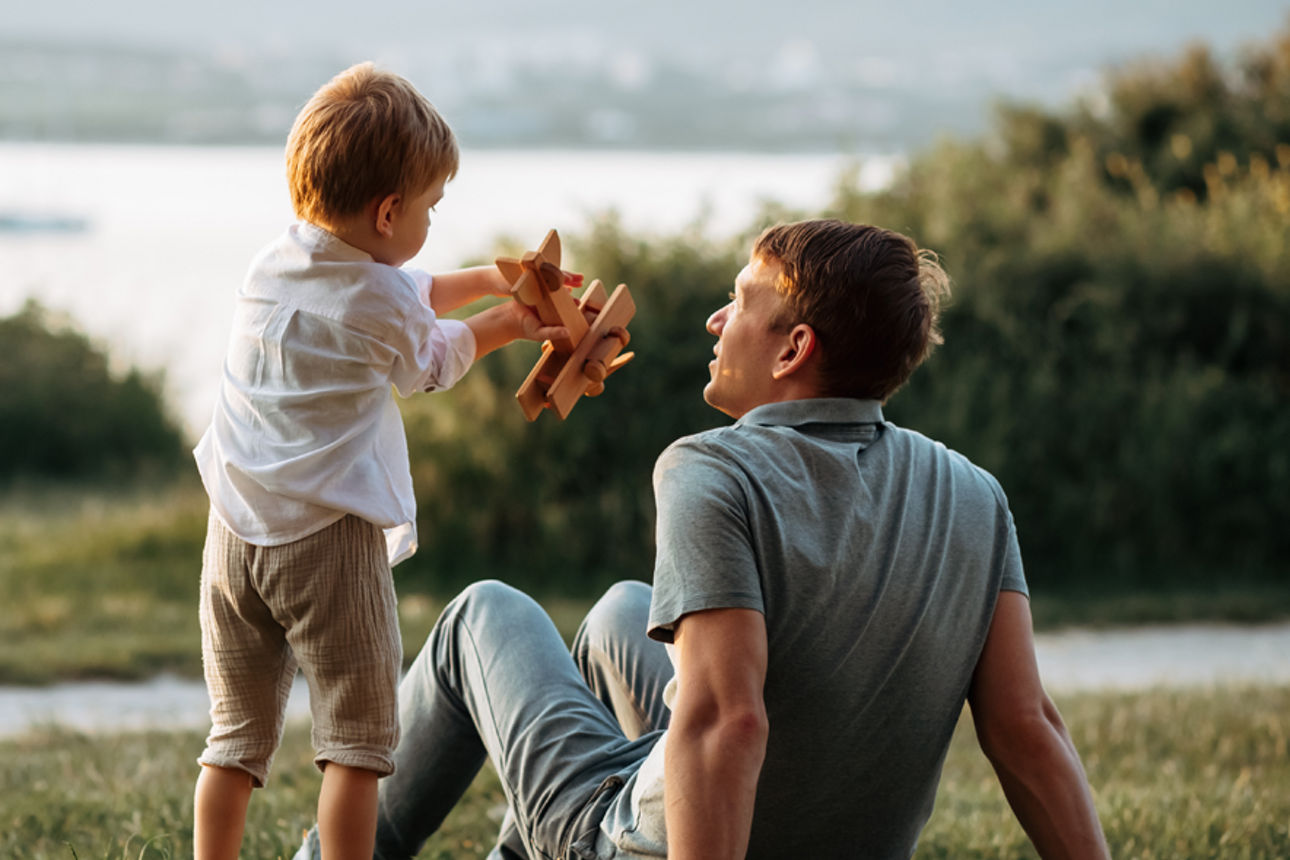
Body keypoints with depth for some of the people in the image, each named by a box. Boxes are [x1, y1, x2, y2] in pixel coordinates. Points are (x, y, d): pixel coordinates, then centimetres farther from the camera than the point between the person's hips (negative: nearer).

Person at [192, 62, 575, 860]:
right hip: (330, 535, -6)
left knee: (238, 735, 13)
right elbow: (436, 360, 14)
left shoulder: (271, 264, 10)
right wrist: (508, 321, 29)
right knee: (357, 736, 2)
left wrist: (488, 279, 29)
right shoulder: (383, 304, -10)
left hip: (235, 532, 6)